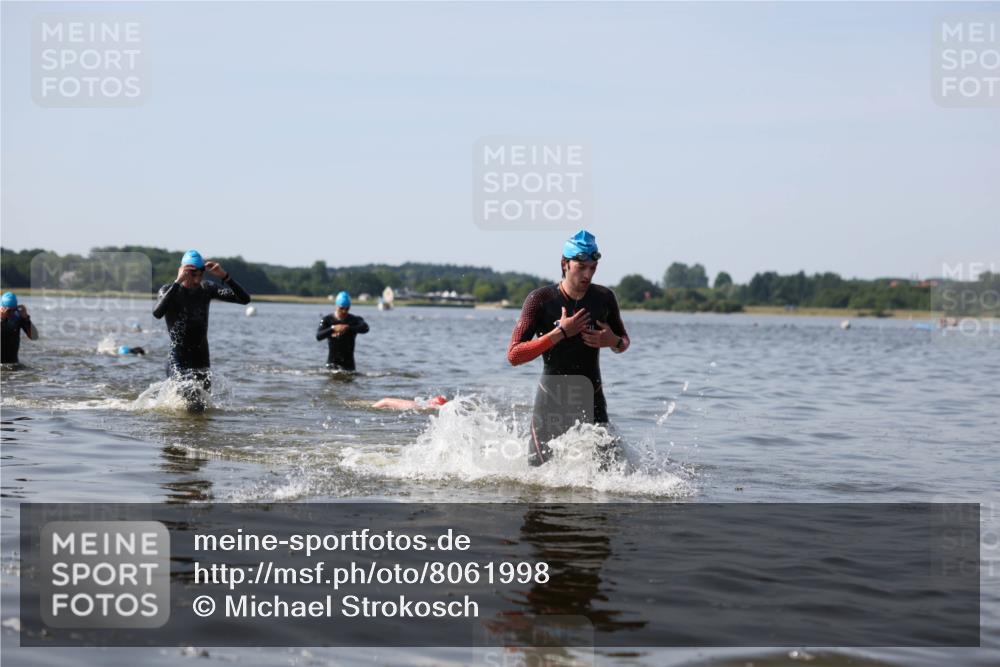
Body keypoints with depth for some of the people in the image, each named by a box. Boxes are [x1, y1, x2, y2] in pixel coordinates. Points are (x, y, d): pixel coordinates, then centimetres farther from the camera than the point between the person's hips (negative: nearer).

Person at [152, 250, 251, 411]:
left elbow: (244, 299, -5)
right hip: (177, 363, -5)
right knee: (195, 407, -24)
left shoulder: (207, 289, 4)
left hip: (202, 362, 5)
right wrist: (178, 282, -32)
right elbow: (157, 313, -30)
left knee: (202, 406, 12)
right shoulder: (169, 290, -7)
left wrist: (224, 276, -18)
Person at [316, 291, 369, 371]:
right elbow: (318, 336, -13)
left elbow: (365, 328, -21)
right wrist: (333, 328, -30)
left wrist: (347, 328, -34)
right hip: (332, 361, 0)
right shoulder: (327, 320, 1)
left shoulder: (354, 320, 1)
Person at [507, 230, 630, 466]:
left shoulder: (604, 298, 0)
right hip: (551, 401, -2)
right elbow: (514, 355, -17)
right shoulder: (541, 299, -11)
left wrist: (613, 341, -9)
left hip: (591, 399, 3)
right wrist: (560, 333, -24)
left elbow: (623, 342, 16)